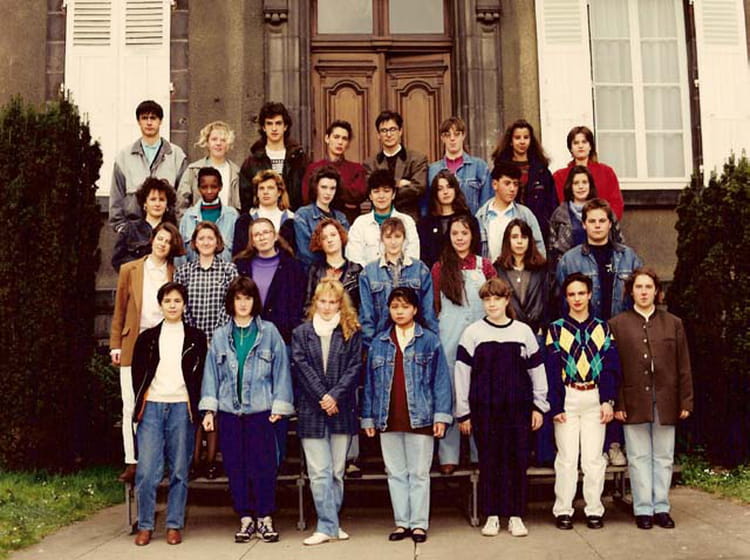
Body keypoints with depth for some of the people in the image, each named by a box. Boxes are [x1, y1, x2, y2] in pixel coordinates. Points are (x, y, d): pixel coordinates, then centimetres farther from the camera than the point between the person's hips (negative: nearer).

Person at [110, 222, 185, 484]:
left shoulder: (176, 273, 8)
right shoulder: (129, 270, 10)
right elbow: (119, 310, 10)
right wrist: (115, 345, 4)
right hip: (134, 346, 1)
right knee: (131, 406, 0)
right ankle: (132, 462, 5)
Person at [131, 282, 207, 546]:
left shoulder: (196, 338, 8)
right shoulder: (148, 337, 11)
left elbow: (201, 375, 7)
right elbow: (137, 373, 13)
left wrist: (195, 407, 0)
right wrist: (140, 404, 6)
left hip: (182, 407, -1)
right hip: (152, 407, 1)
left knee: (179, 470, 2)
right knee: (147, 470, -4)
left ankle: (174, 525, 11)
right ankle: (145, 526, 7)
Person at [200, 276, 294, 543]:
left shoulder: (269, 332, 1)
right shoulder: (220, 335, 9)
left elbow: (280, 368, 0)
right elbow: (212, 372, 8)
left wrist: (279, 406, -4)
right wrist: (208, 409, 0)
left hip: (260, 409, -2)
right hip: (229, 410, 3)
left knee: (263, 465, 0)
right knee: (235, 466, 6)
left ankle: (265, 518, 13)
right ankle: (245, 518, 18)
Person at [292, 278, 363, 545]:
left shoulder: (351, 332, 7)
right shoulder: (301, 333, 7)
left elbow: (354, 367, -1)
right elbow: (302, 367, -2)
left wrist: (335, 395, -13)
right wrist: (322, 397, -12)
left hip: (342, 410, 1)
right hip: (311, 411, -1)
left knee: (337, 471, 7)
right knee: (319, 472, -3)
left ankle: (329, 523, 18)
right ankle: (329, 525, 2)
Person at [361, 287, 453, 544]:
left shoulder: (430, 341, 1)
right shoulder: (379, 343, 9)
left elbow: (440, 378, -2)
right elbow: (370, 381, 10)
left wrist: (441, 415, -8)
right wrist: (368, 417, 6)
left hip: (420, 417, -3)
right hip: (388, 419, 3)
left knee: (419, 473, 4)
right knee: (395, 473, 9)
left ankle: (419, 523, 12)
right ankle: (402, 522, 18)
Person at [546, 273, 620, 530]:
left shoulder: (602, 328, 8)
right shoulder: (556, 329, 3)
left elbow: (611, 366, 4)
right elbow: (552, 370, -1)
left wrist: (608, 400, -6)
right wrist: (555, 406, -8)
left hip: (594, 398, 1)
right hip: (567, 398, -1)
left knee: (594, 457, 4)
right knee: (567, 457, 1)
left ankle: (594, 510, 13)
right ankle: (563, 510, 9)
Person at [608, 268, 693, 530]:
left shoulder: (673, 323, 8)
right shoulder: (617, 324, 3)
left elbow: (683, 366, 8)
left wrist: (686, 401, 3)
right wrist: (617, 403, -6)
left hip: (666, 401, 2)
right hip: (634, 402, -2)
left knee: (664, 457, 8)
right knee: (639, 457, 5)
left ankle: (661, 507, 18)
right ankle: (643, 509, 13)